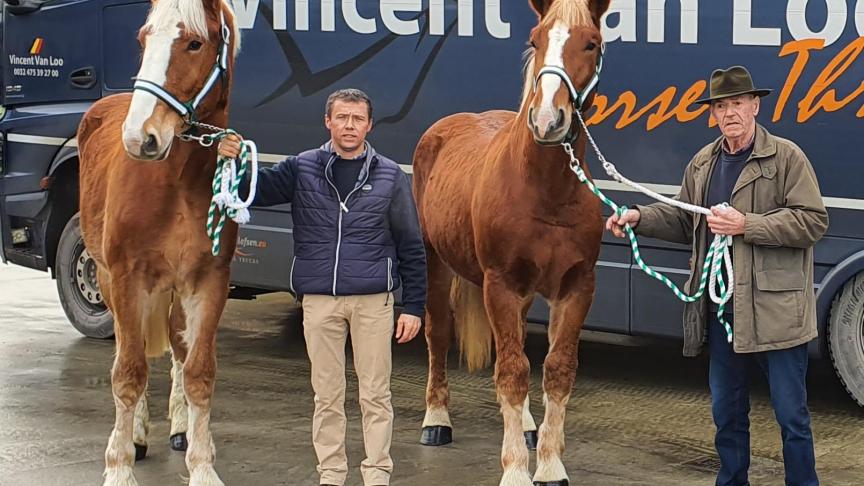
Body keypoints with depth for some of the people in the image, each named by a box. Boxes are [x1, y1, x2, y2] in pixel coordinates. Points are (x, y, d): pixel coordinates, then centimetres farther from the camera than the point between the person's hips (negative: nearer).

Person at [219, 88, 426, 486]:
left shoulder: (390, 176, 3)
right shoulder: (303, 169, 5)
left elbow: (411, 248, 4)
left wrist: (414, 307, 0)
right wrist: (232, 161, -24)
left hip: (373, 300, -1)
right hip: (319, 300, 1)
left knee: (375, 395, 4)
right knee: (327, 396, 8)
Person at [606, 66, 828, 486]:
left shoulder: (786, 157, -6)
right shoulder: (702, 164, 13)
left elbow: (813, 222, -14)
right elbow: (684, 223, 21)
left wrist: (746, 225, -20)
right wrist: (640, 218, 5)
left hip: (775, 311, -6)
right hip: (720, 310, 6)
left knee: (791, 414, 0)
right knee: (726, 412, 15)